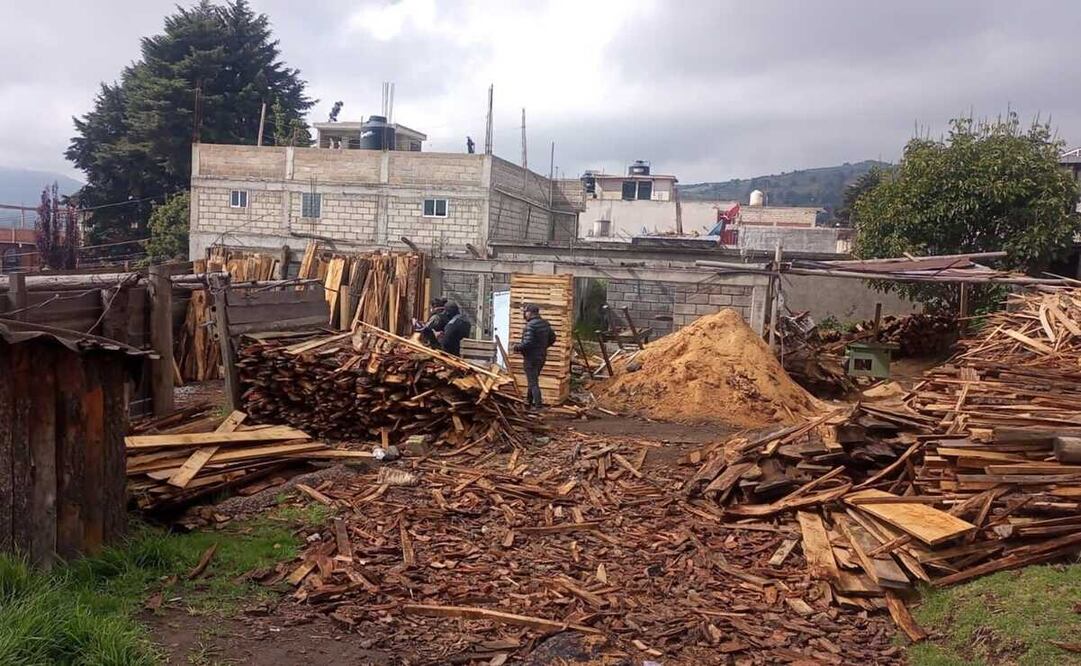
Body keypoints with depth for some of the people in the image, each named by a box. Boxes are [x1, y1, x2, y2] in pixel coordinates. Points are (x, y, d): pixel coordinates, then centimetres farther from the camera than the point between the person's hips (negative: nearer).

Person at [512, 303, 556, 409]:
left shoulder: (530, 325, -22)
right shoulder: (545, 324, 4)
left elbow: (527, 343, -28)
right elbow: (552, 338, 13)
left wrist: (517, 347, -11)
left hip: (531, 358, -8)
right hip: (542, 356, 8)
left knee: (533, 382, 1)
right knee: (534, 379, 23)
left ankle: (538, 405, 1)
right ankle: (529, 400, 36)